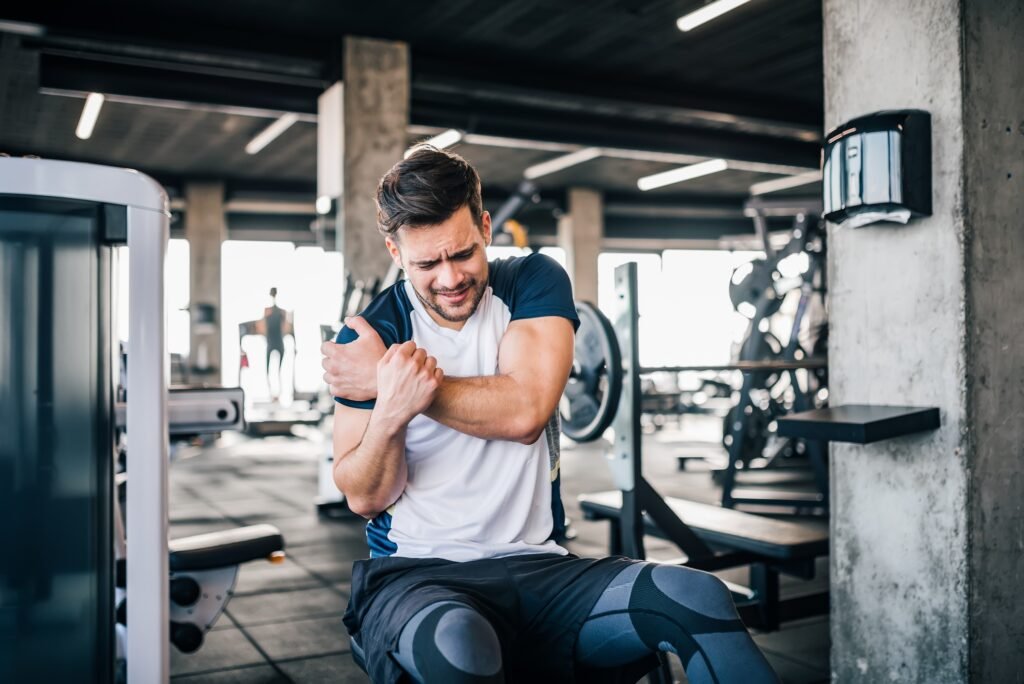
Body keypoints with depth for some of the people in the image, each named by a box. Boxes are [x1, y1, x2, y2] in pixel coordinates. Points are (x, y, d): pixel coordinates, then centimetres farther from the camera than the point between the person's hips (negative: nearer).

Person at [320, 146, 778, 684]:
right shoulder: (368, 338, -1)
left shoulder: (534, 281, 3)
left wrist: (402, 383, -13)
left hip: (536, 565, 3)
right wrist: (392, 405, -24)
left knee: (697, 597, -22)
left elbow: (526, 410, -13)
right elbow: (364, 497, -5)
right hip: (416, 573, -2)